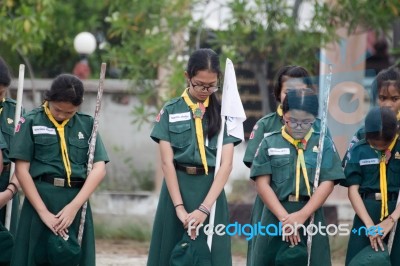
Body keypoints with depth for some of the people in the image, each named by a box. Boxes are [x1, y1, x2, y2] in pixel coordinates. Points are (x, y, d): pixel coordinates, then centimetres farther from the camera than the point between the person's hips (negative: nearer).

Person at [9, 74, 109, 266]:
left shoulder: (87, 125, 8)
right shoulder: (31, 122, 1)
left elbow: (99, 169, 1)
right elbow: (22, 170, -4)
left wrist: (74, 206, -11)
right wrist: (44, 211, -12)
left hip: (77, 202, 2)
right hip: (40, 200, -2)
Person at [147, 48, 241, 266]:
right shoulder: (171, 111, 2)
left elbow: (226, 164, -5)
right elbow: (167, 162, -4)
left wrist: (204, 208, -16)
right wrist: (179, 207, -15)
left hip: (211, 191, 0)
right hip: (177, 188, 0)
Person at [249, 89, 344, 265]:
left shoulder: (324, 144, 4)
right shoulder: (270, 143, 4)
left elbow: (327, 183, -3)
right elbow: (262, 183, -2)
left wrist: (302, 215, -13)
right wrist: (284, 217, -13)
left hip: (310, 217, 0)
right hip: (275, 217, 0)